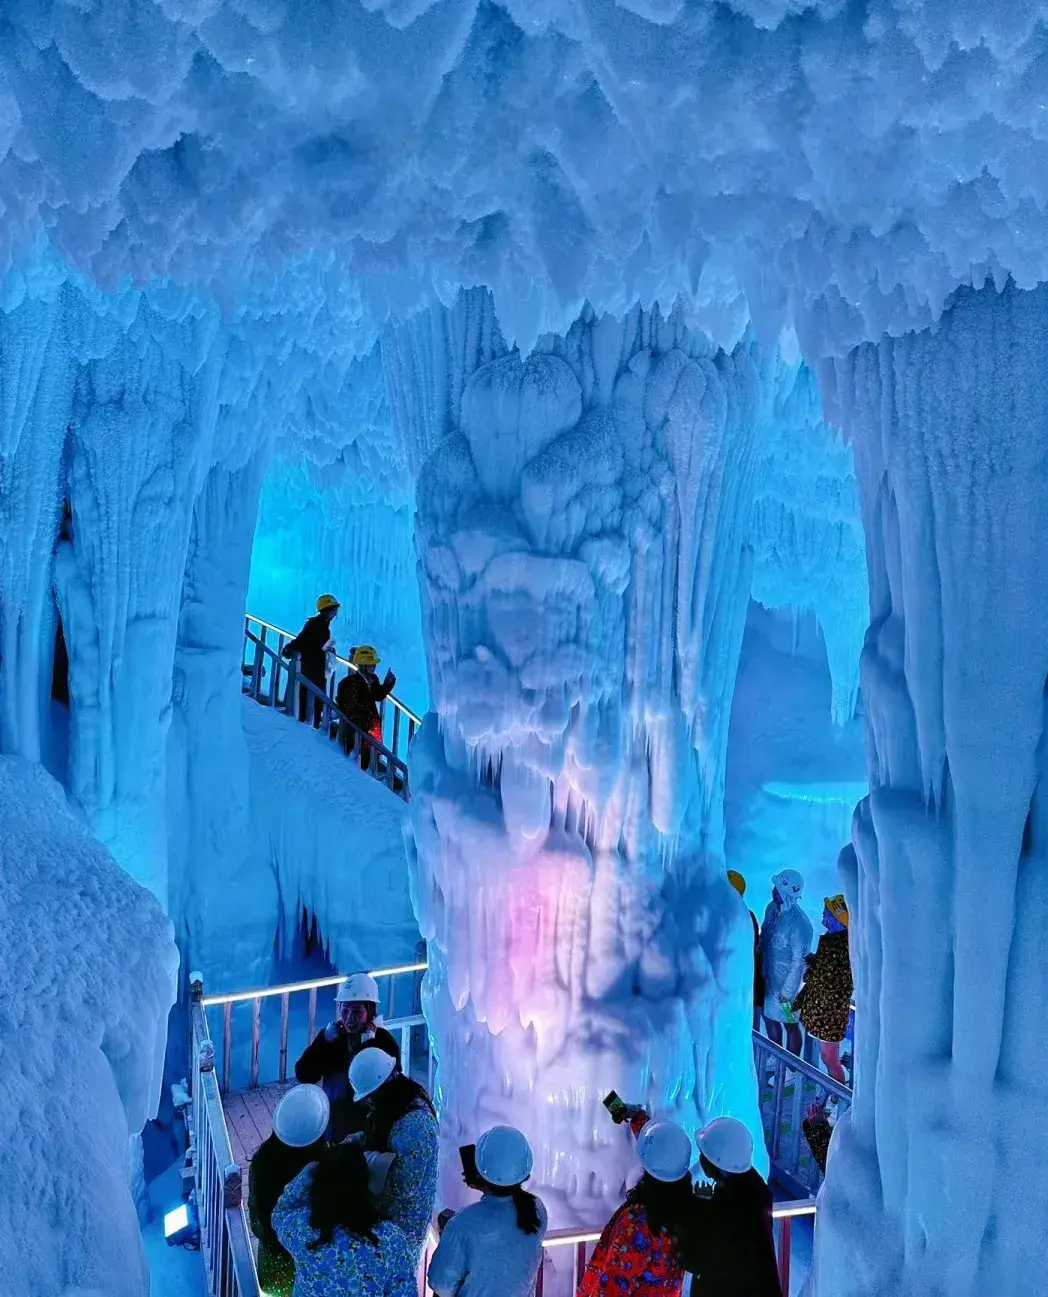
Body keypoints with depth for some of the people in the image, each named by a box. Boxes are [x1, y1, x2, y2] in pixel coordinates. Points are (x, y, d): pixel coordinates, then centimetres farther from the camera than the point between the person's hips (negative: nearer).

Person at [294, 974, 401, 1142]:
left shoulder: (384, 1041, -12)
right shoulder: (329, 1036, -5)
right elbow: (303, 1075, -11)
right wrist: (325, 1040, -20)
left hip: (371, 1128, -2)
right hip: (335, 1126, 2)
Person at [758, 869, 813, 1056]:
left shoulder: (799, 922, -28)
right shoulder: (771, 909, -6)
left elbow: (799, 960, -22)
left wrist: (788, 990, -17)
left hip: (787, 982, -8)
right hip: (768, 977, 8)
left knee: (790, 1024, 11)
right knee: (769, 1017, 23)